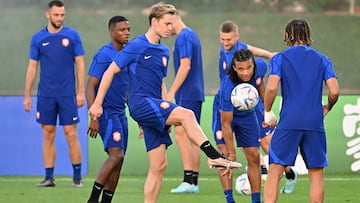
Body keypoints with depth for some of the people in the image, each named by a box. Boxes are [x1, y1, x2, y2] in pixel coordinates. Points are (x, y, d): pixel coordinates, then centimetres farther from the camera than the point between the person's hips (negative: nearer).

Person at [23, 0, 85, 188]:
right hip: (45, 94, 2)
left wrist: (81, 92, -3)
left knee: (71, 134, -4)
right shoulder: (38, 38, 6)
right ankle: (49, 177, 8)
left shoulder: (72, 35, 2)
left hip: (67, 94, -2)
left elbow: (80, 64, 3)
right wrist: (27, 96, 6)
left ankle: (77, 177, 3)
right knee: (48, 135, 4)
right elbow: (32, 67, 9)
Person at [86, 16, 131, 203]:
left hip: (120, 113, 8)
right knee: (116, 154, -19)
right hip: (107, 112, -8)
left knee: (118, 161, 5)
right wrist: (94, 117, -21)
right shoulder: (104, 55, -12)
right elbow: (90, 87, -15)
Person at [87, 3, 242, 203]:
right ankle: (215, 156, -30)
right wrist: (97, 103, -5)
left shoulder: (164, 51, 17)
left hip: (154, 108, 8)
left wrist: (168, 115, 19)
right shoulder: (137, 46, -5)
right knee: (186, 114, -28)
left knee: (159, 166, 3)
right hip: (141, 103, -8)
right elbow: (110, 72, -3)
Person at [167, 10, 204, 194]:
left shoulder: (183, 37, -12)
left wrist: (172, 92, -17)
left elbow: (185, 66, -19)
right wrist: (174, 92, 23)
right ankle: (194, 182, 10)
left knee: (181, 133, -12)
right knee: (192, 137, 9)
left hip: (187, 94, -10)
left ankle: (188, 180, -17)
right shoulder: (192, 35, 18)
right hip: (196, 93, 10)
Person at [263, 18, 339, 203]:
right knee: (316, 174, 8)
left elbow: (271, 88, -11)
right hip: (315, 124, 2)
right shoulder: (322, 60, 10)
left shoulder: (280, 58, 4)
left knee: (274, 172, -1)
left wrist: (268, 113, 3)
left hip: (288, 123, -2)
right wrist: (326, 108, 19)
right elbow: (334, 92, 0)